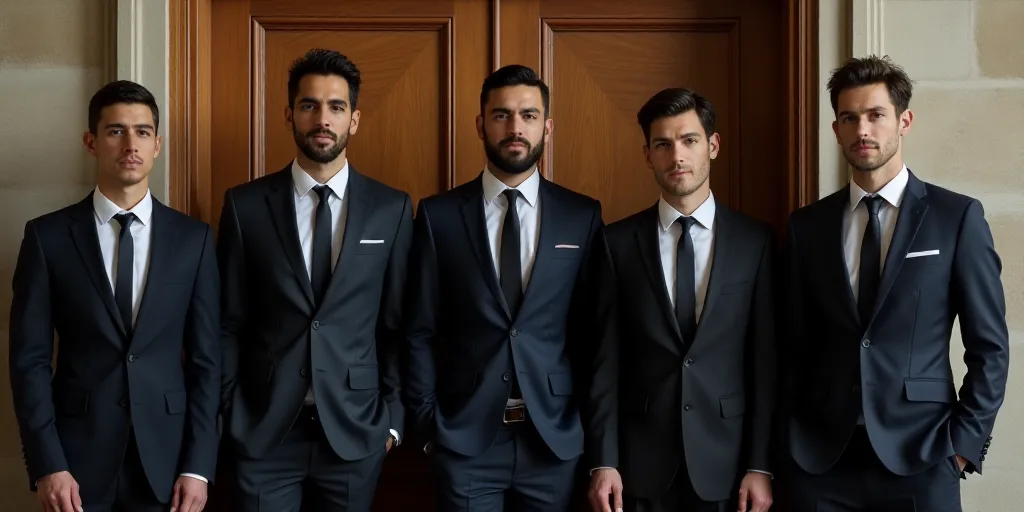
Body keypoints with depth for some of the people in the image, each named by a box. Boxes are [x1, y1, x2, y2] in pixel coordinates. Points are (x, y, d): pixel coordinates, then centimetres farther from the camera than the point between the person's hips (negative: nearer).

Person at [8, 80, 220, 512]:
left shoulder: (193, 238, 2)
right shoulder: (48, 236, 0)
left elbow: (206, 358, 2)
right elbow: (29, 358, -2)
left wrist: (198, 465, -4)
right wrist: (46, 465, -9)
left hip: (165, 457, 1)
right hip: (77, 458, -1)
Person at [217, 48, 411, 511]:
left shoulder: (392, 209, 2)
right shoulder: (246, 205, 1)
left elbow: (399, 325, 5)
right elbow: (229, 324, 3)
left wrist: (391, 418, 2)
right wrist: (229, 416, 1)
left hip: (356, 429, 1)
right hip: (264, 429, 0)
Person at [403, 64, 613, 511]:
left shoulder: (583, 216, 3)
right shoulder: (439, 215, 0)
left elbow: (594, 329, 6)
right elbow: (421, 331, 2)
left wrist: (590, 421, 3)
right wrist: (428, 423, -2)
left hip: (555, 436, 1)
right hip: (464, 438, -1)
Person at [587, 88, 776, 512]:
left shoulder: (755, 240, 1)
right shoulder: (619, 242, 1)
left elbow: (766, 359, -1)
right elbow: (607, 359, 0)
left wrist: (761, 465, -5)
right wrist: (604, 461, -5)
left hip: (727, 461, 0)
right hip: (641, 460, 0)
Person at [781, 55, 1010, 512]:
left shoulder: (958, 217, 0)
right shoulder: (807, 225, 6)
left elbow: (989, 346, 0)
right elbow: (795, 346, 9)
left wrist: (964, 443, -5)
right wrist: (793, 435, 2)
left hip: (920, 457, -2)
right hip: (821, 458, 2)